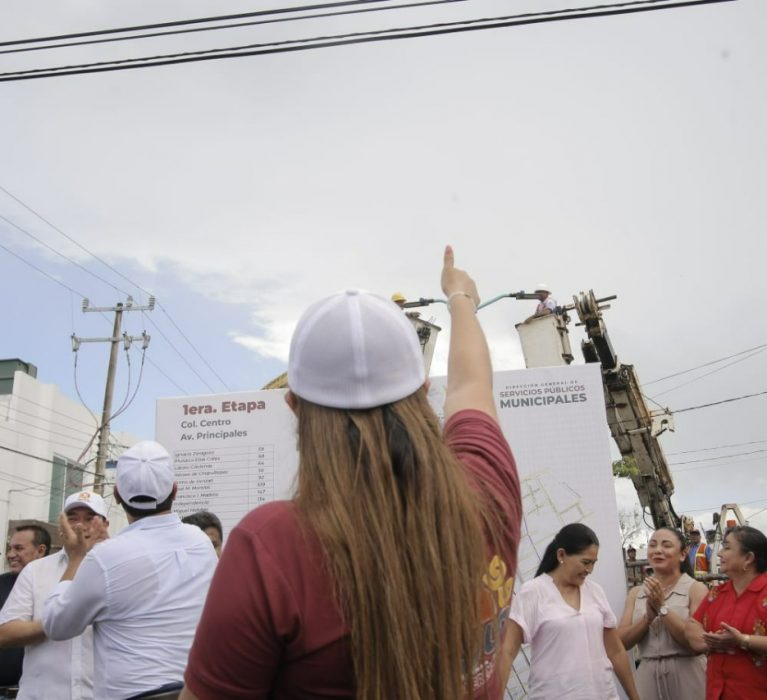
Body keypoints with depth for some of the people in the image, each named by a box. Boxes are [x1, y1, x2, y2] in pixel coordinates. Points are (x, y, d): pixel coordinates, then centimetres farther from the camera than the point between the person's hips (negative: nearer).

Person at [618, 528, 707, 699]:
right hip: (648, 674, 3)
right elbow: (622, 642, -2)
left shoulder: (695, 589, -6)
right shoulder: (636, 593, 5)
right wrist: (648, 616, -15)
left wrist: (662, 608, -17)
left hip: (686, 674, -3)